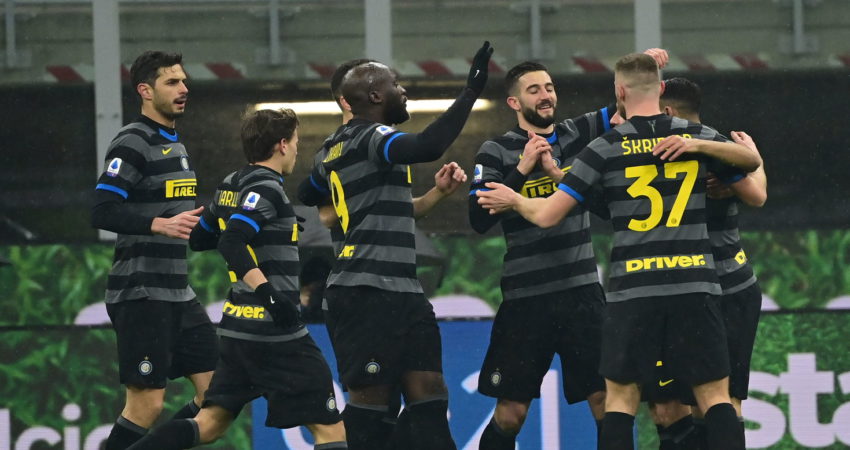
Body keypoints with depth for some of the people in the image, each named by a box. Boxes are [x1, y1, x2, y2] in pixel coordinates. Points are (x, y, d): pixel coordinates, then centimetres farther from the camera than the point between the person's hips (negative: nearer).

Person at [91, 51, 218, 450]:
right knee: (146, 405, -9)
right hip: (141, 294, -9)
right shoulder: (133, 143, -11)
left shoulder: (175, 144, 17)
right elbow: (103, 212, -21)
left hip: (178, 295, 9)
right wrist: (159, 224, -31)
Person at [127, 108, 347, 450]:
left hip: (238, 324, 9)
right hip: (274, 331, -9)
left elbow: (198, 238, 26)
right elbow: (232, 245, -25)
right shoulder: (265, 187, -13)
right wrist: (270, 292, -33)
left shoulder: (231, 186, 13)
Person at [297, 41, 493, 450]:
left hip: (401, 292, 10)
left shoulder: (341, 145, 19)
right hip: (367, 291, -10)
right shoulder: (369, 138, -11)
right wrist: (471, 92, -24)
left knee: (428, 391, 2)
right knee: (370, 400, -7)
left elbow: (307, 197, 34)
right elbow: (427, 147, -30)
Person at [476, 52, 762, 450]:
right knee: (715, 396, 3)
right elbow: (752, 161, 25)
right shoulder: (697, 137, 5)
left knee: (620, 398, 8)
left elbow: (547, 215, -2)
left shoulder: (606, 148, -1)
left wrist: (514, 200, 18)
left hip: (633, 289, -1)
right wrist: (698, 146, 12)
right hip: (694, 287, 1)